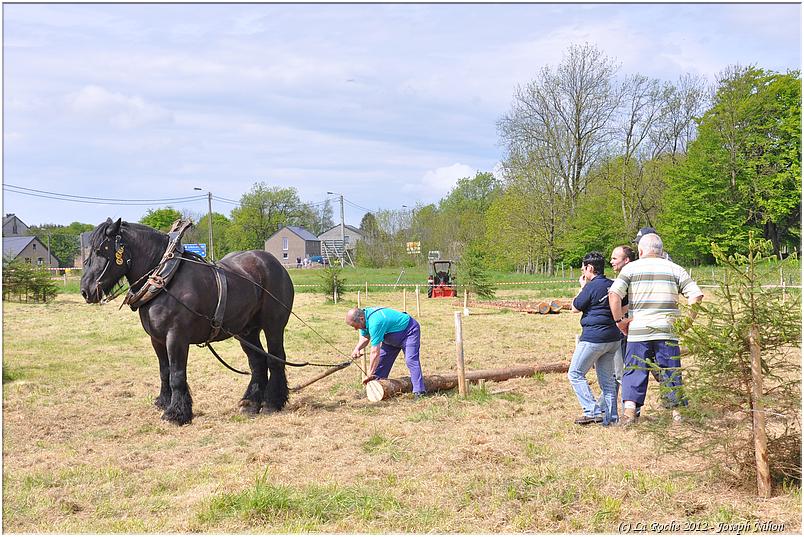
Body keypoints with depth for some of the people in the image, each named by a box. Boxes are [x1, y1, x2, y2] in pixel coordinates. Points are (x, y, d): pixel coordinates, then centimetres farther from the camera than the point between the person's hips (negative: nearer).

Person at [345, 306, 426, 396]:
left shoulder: (374, 323, -37)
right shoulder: (364, 317, -9)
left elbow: (375, 353, -33)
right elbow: (365, 338, 7)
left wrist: (369, 374, -26)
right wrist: (357, 348, -15)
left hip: (409, 331, -10)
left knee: (410, 360, -21)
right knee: (382, 358, 6)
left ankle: (419, 391, -23)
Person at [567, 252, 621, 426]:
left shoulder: (591, 286, -13)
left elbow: (575, 307, -2)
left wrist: (582, 287, 7)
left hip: (593, 338, -8)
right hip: (613, 338, 8)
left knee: (575, 374, 2)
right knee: (607, 378, 13)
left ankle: (593, 411, -5)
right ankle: (610, 416, 13)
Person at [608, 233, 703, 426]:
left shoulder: (631, 268, 4)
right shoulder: (674, 269, 9)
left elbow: (614, 294, -10)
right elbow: (696, 295, 0)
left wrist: (619, 320, -2)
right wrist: (688, 321, 7)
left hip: (638, 330, -1)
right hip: (667, 330, 1)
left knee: (634, 371, 6)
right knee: (671, 372, 10)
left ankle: (629, 408, -4)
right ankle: (677, 409, 12)